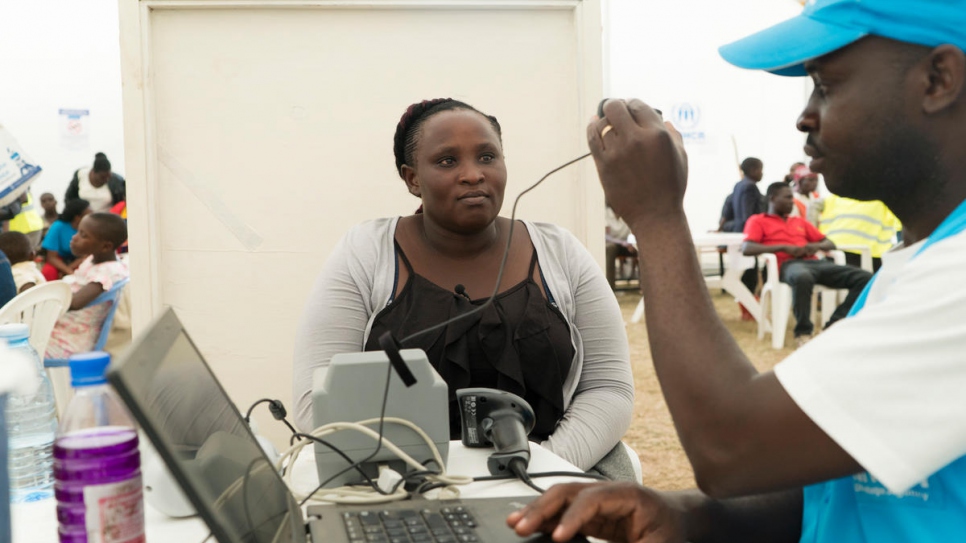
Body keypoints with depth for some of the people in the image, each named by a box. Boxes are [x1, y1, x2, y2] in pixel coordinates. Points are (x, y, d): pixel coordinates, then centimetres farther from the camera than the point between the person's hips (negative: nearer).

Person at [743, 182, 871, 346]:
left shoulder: (800, 221, 31)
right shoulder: (757, 221, 14)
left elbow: (830, 244, 31)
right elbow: (747, 248, -5)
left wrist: (817, 246, 5)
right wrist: (784, 247, -10)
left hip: (815, 262, 6)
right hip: (788, 264, -6)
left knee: (865, 278, -14)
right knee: (802, 277, -44)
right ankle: (803, 332, -27)